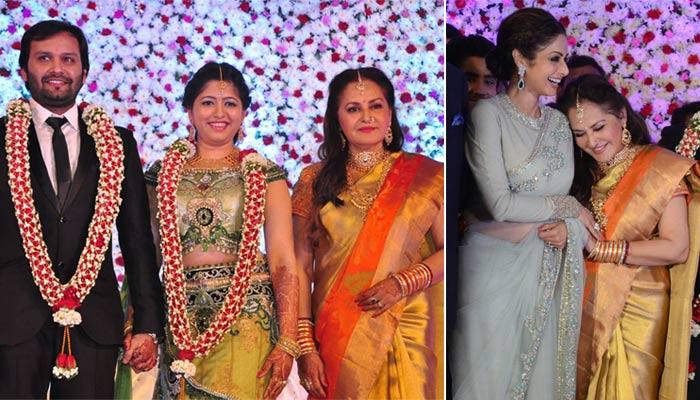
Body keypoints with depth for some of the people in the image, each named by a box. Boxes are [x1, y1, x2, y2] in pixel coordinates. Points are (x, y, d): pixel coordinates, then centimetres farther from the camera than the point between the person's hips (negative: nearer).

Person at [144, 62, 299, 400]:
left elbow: (283, 262, -3)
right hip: (181, 319, 2)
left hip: (247, 316, -2)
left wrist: (287, 342, -11)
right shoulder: (163, 172, 7)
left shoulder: (264, 175, 2)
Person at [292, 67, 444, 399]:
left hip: (407, 332, 0)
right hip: (336, 336, 1)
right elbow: (301, 267, 2)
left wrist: (402, 283, -16)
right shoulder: (314, 181, 3)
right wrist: (305, 346, -4)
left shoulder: (425, 175, 1)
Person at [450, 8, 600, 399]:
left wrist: (570, 227, -12)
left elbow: (569, 196, 10)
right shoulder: (489, 114, -9)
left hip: (549, 269, 6)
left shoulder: (559, 121, 10)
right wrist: (571, 207, -6)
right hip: (498, 267, -6)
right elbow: (501, 204, -17)